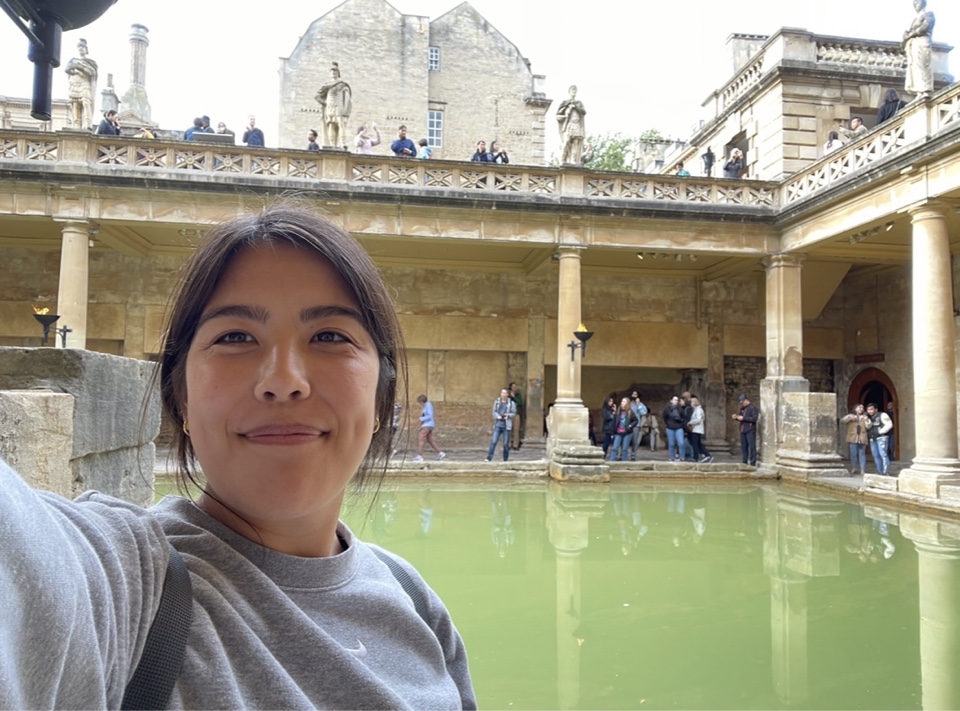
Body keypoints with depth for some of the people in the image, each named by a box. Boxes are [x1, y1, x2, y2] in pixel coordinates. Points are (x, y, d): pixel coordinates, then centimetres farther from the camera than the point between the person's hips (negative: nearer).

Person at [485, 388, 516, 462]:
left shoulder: (511, 403, 1)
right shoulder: (497, 401, 7)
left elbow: (514, 413, 4)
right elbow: (494, 412, 7)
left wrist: (508, 415, -16)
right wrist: (498, 416, -13)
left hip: (506, 425, -1)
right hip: (497, 424, 1)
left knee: (506, 443, 2)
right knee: (493, 441, -8)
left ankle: (505, 459, 14)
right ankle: (489, 458, -10)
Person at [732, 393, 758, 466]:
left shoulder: (752, 408, -6)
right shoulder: (742, 408, 18)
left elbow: (755, 418, -17)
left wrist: (743, 418, -18)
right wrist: (736, 417, 5)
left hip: (750, 431, -8)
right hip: (743, 430, 8)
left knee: (752, 447, -6)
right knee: (743, 447, 9)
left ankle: (752, 463, -4)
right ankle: (745, 462, 16)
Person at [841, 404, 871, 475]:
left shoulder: (864, 417, 14)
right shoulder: (851, 416, 10)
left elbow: (868, 427, 4)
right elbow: (842, 420, -4)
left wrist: (866, 420, -13)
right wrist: (850, 418, -16)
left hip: (862, 439, 1)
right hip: (853, 438, -1)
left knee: (862, 454, -1)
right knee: (853, 454, -2)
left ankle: (863, 470, -1)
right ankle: (853, 468, 8)